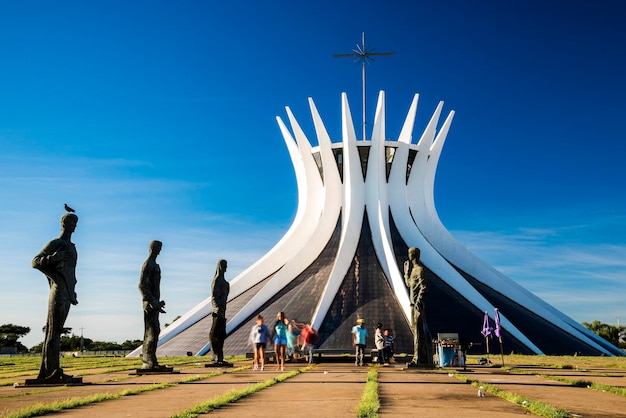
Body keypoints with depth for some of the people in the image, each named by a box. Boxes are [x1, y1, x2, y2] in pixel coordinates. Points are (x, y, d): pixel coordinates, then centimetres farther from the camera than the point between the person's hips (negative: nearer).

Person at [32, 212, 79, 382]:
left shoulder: (72, 247, 21)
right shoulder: (54, 244, -3)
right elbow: (35, 262, -9)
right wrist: (53, 257, -26)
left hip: (68, 294, 8)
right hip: (58, 292, -8)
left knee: (57, 331, 7)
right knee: (53, 331, -9)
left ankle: (52, 371, 9)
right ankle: (50, 372, -9)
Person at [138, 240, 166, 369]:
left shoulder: (154, 265, 19)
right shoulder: (147, 264, -12)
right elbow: (142, 286, -19)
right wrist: (153, 302, -24)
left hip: (154, 303, 10)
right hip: (150, 302, -10)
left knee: (154, 331, 9)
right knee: (151, 331, -11)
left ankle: (149, 361, 12)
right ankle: (149, 361, -11)